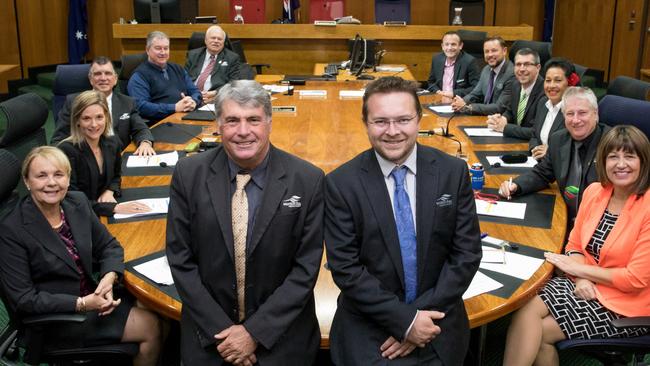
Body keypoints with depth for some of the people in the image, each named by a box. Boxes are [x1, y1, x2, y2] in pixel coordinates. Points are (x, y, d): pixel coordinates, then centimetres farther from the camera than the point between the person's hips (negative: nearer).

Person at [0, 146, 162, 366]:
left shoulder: (77, 202, -3)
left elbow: (109, 246, 4)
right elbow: (22, 300, -19)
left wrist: (109, 279, -17)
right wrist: (82, 304, -25)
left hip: (92, 295, 6)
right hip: (54, 319, -6)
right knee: (150, 327, -11)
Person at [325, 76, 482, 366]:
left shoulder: (453, 172, -5)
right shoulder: (341, 183, -10)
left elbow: (467, 253, -4)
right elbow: (345, 268, -11)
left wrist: (424, 315, -11)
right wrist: (404, 320, -15)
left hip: (438, 324, 2)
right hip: (367, 332, -1)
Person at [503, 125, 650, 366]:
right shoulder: (594, 191, 1)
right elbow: (575, 244, 8)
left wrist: (576, 268, -13)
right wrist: (581, 279, -13)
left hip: (625, 308, -5)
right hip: (587, 286, 5)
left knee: (540, 332, -15)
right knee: (527, 310, -18)